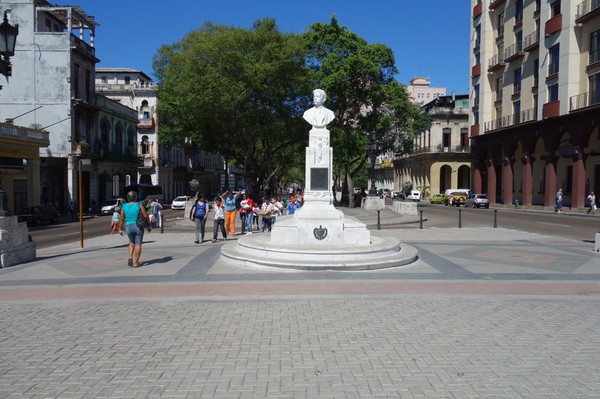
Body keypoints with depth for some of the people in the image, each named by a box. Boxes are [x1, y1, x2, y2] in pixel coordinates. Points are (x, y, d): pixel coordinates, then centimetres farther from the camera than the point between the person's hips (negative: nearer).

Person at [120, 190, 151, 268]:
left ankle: (130, 257, 7)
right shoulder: (139, 205, -7)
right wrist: (149, 226, 3)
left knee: (132, 242, 25)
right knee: (138, 244, 3)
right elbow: (146, 216, -9)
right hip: (138, 226, -3)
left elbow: (122, 219, 1)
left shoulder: (124, 206, -1)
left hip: (129, 227, 3)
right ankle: (136, 263, 3)